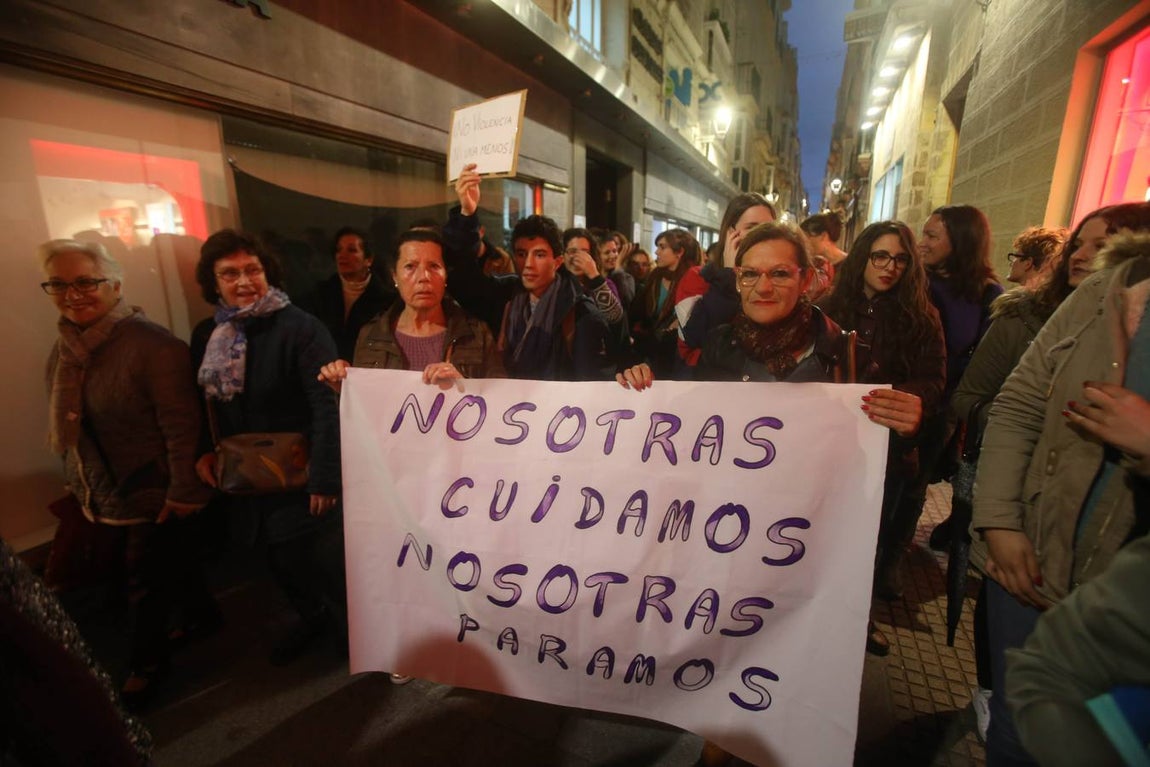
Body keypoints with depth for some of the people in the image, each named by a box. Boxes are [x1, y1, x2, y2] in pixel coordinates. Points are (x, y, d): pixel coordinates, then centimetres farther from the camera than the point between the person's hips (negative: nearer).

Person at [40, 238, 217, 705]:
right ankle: (202, 611, 46)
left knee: (147, 578, 10)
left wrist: (184, 490, -23)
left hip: (152, 492, -7)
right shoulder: (66, 347, 2)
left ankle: (147, 663, 32)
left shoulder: (151, 345, -24)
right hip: (107, 492, 8)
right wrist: (81, 481, 17)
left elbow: (181, 424, -25)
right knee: (167, 558, 24)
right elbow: (66, 420, 13)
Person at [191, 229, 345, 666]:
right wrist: (204, 451, 1)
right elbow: (207, 405, 16)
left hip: (302, 480, -7)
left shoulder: (300, 328, -19)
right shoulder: (207, 336, 3)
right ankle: (313, 618, 49)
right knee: (283, 562, 23)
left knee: (330, 562, 6)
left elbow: (328, 406, -23)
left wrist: (324, 478, -25)